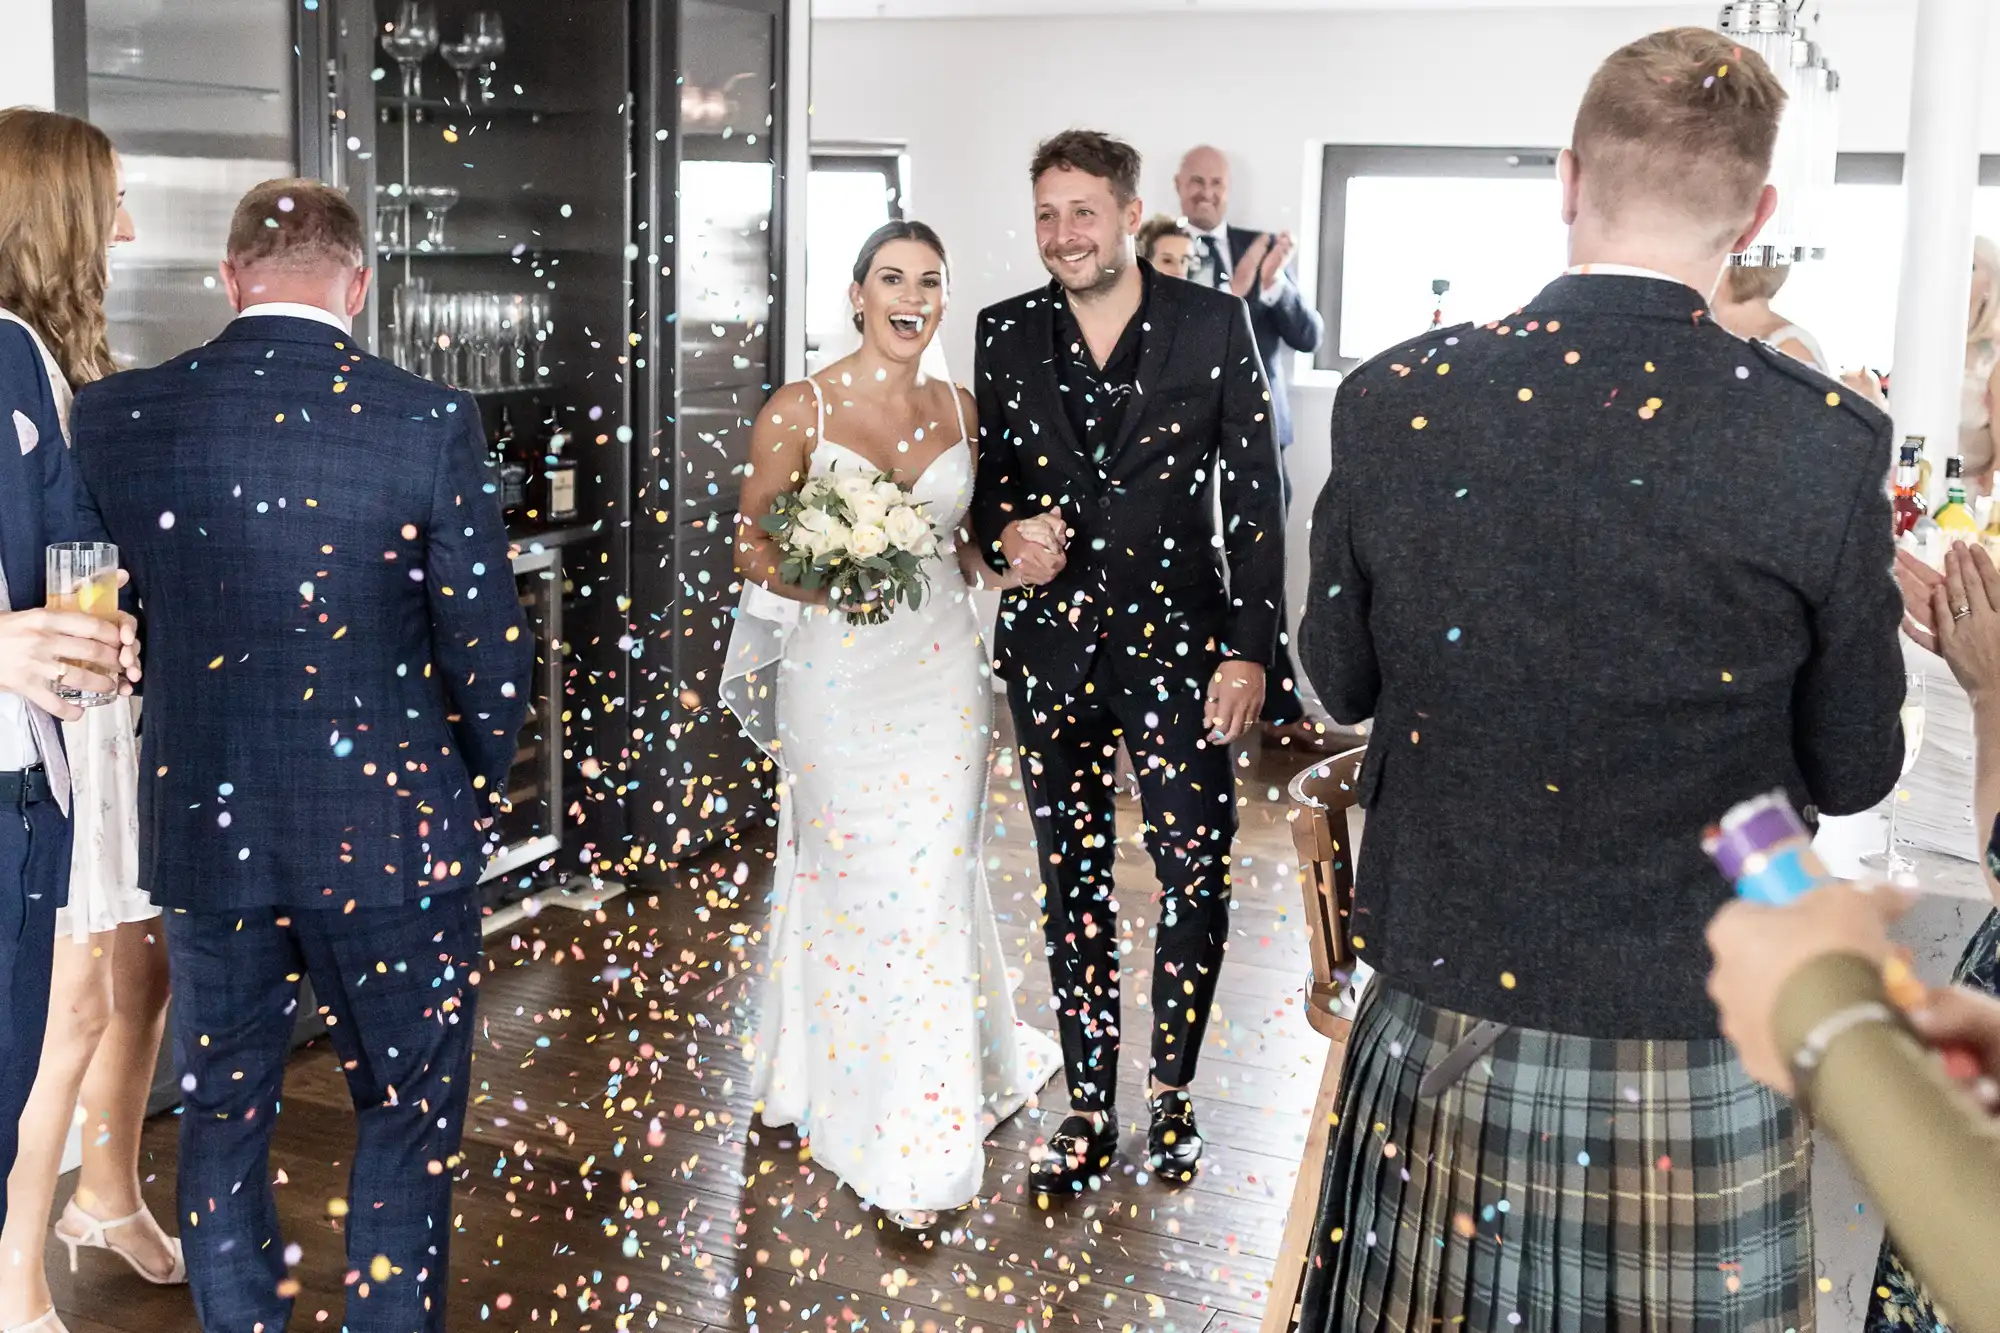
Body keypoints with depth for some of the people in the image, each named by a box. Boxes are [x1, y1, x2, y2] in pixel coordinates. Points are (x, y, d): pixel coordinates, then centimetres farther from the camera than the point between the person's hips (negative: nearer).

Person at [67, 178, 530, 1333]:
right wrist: (476, 790, 6)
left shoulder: (116, 415, -4)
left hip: (205, 827, 3)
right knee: (409, 1121, 13)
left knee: (224, 1123, 18)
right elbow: (490, 653, -11)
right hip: (392, 832, -3)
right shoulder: (430, 422, -14)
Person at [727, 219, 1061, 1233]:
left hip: (942, 670, 3)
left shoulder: (960, 411, 8)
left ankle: (927, 1133, 17)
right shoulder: (800, 410, -4)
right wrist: (829, 582, -21)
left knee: (933, 883, 3)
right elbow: (749, 546, -3)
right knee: (855, 883, 1)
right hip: (836, 676, -3)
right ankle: (854, 1092, 20)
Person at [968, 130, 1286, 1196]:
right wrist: (1004, 533, -10)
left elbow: (1254, 495, -2)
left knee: (1196, 874, -2)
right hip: (1051, 646, 3)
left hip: (1176, 641, -2)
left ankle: (1171, 1094, 19)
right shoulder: (1005, 335, 6)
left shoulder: (1212, 324, -2)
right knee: (1073, 882, 10)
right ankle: (1088, 1111, 22)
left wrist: (1249, 646, -7)